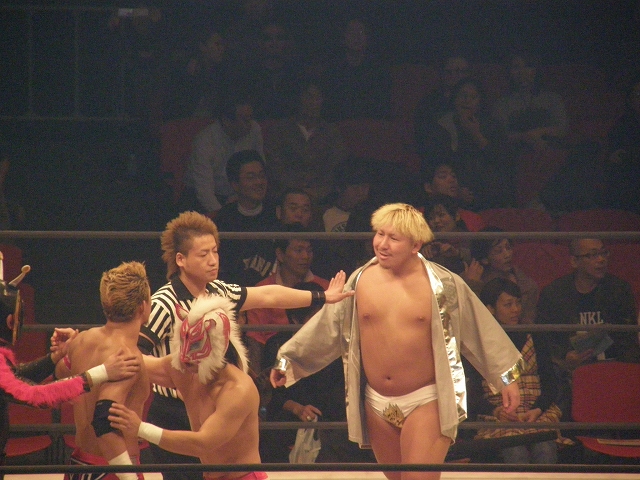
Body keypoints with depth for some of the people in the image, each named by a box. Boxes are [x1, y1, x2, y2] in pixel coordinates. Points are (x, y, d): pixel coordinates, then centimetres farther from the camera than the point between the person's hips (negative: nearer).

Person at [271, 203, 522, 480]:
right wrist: (288, 360, 15)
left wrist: (506, 376, 1)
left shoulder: (443, 285, -7)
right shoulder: (361, 280, 3)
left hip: (426, 402, -4)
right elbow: (326, 327, 12)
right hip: (377, 404, 4)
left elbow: (480, 331, 0)